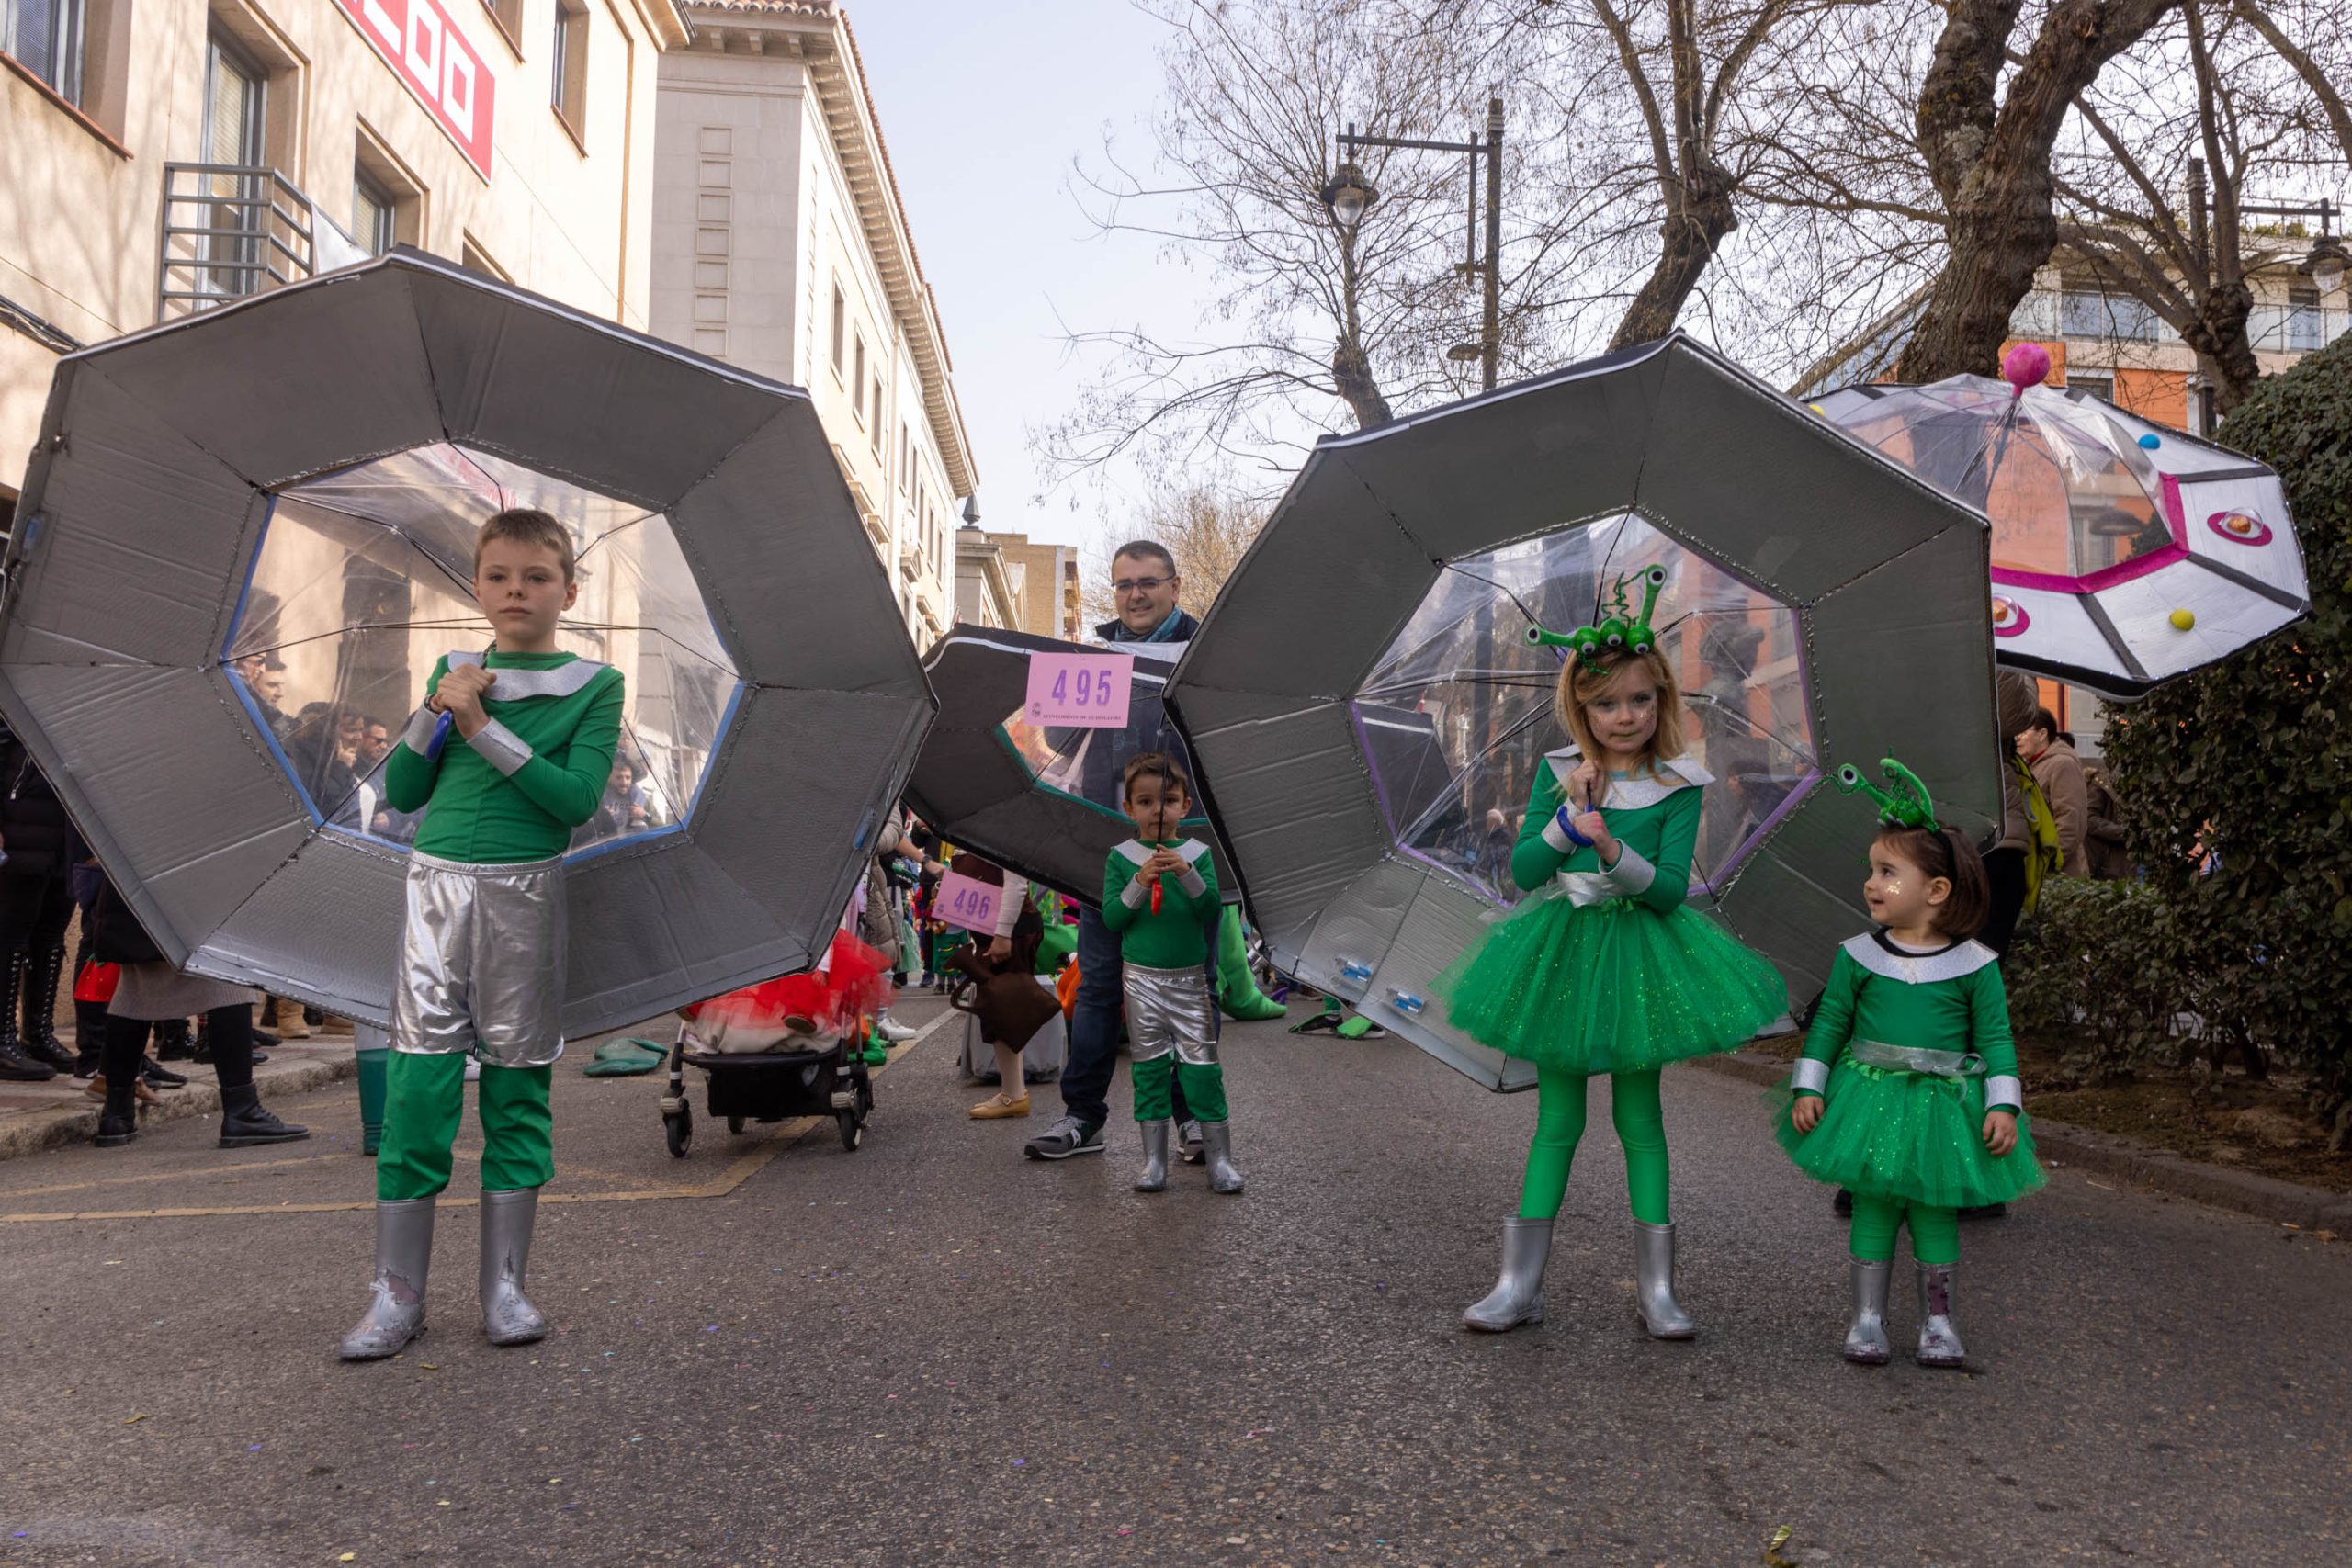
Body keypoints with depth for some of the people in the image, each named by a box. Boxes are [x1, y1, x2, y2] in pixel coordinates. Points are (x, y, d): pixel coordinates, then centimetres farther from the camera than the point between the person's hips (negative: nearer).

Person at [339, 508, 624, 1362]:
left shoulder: (594, 684, 2)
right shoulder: (455, 671, 12)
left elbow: (577, 796, -11)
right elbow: (400, 792, 10)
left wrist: (483, 726, -13)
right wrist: (437, 711, -4)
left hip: (524, 892, -2)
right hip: (438, 884, 2)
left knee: (517, 1082, 4)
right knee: (418, 1081, -2)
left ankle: (504, 1284, 15)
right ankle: (398, 1292, 7)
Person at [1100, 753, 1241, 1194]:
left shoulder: (1197, 853, 1)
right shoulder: (1121, 857, 0)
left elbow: (1214, 914, -7)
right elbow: (1111, 918, -5)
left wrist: (1189, 876, -21)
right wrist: (1139, 883, -19)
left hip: (1190, 978, 0)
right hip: (1142, 979, 0)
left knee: (1202, 1064, -2)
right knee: (1150, 1066, 5)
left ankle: (1220, 1158, 6)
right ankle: (1154, 1159, 12)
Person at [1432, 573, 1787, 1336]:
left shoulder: (1678, 784, -5)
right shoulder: (1557, 773, -1)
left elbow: (1670, 888, -13)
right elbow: (1524, 870, -7)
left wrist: (1612, 849, -29)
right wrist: (1571, 812, -19)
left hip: (1640, 952, -1)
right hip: (1561, 950, 1)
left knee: (1639, 1113, 7)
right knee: (1558, 1116, 6)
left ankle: (1656, 1287, 18)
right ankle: (1519, 1284, 14)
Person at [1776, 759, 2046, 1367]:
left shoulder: (1975, 964, -5)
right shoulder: (1857, 954, -2)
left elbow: (1995, 1038, -1)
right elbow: (1829, 1023, 3)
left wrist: (2003, 1106, -7)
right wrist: (1808, 1088, -1)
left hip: (1944, 1104, -1)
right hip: (1870, 1097, 1)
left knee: (1935, 1210, 8)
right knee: (1872, 1205, 5)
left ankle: (1937, 1321, 24)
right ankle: (1867, 1318, 17)